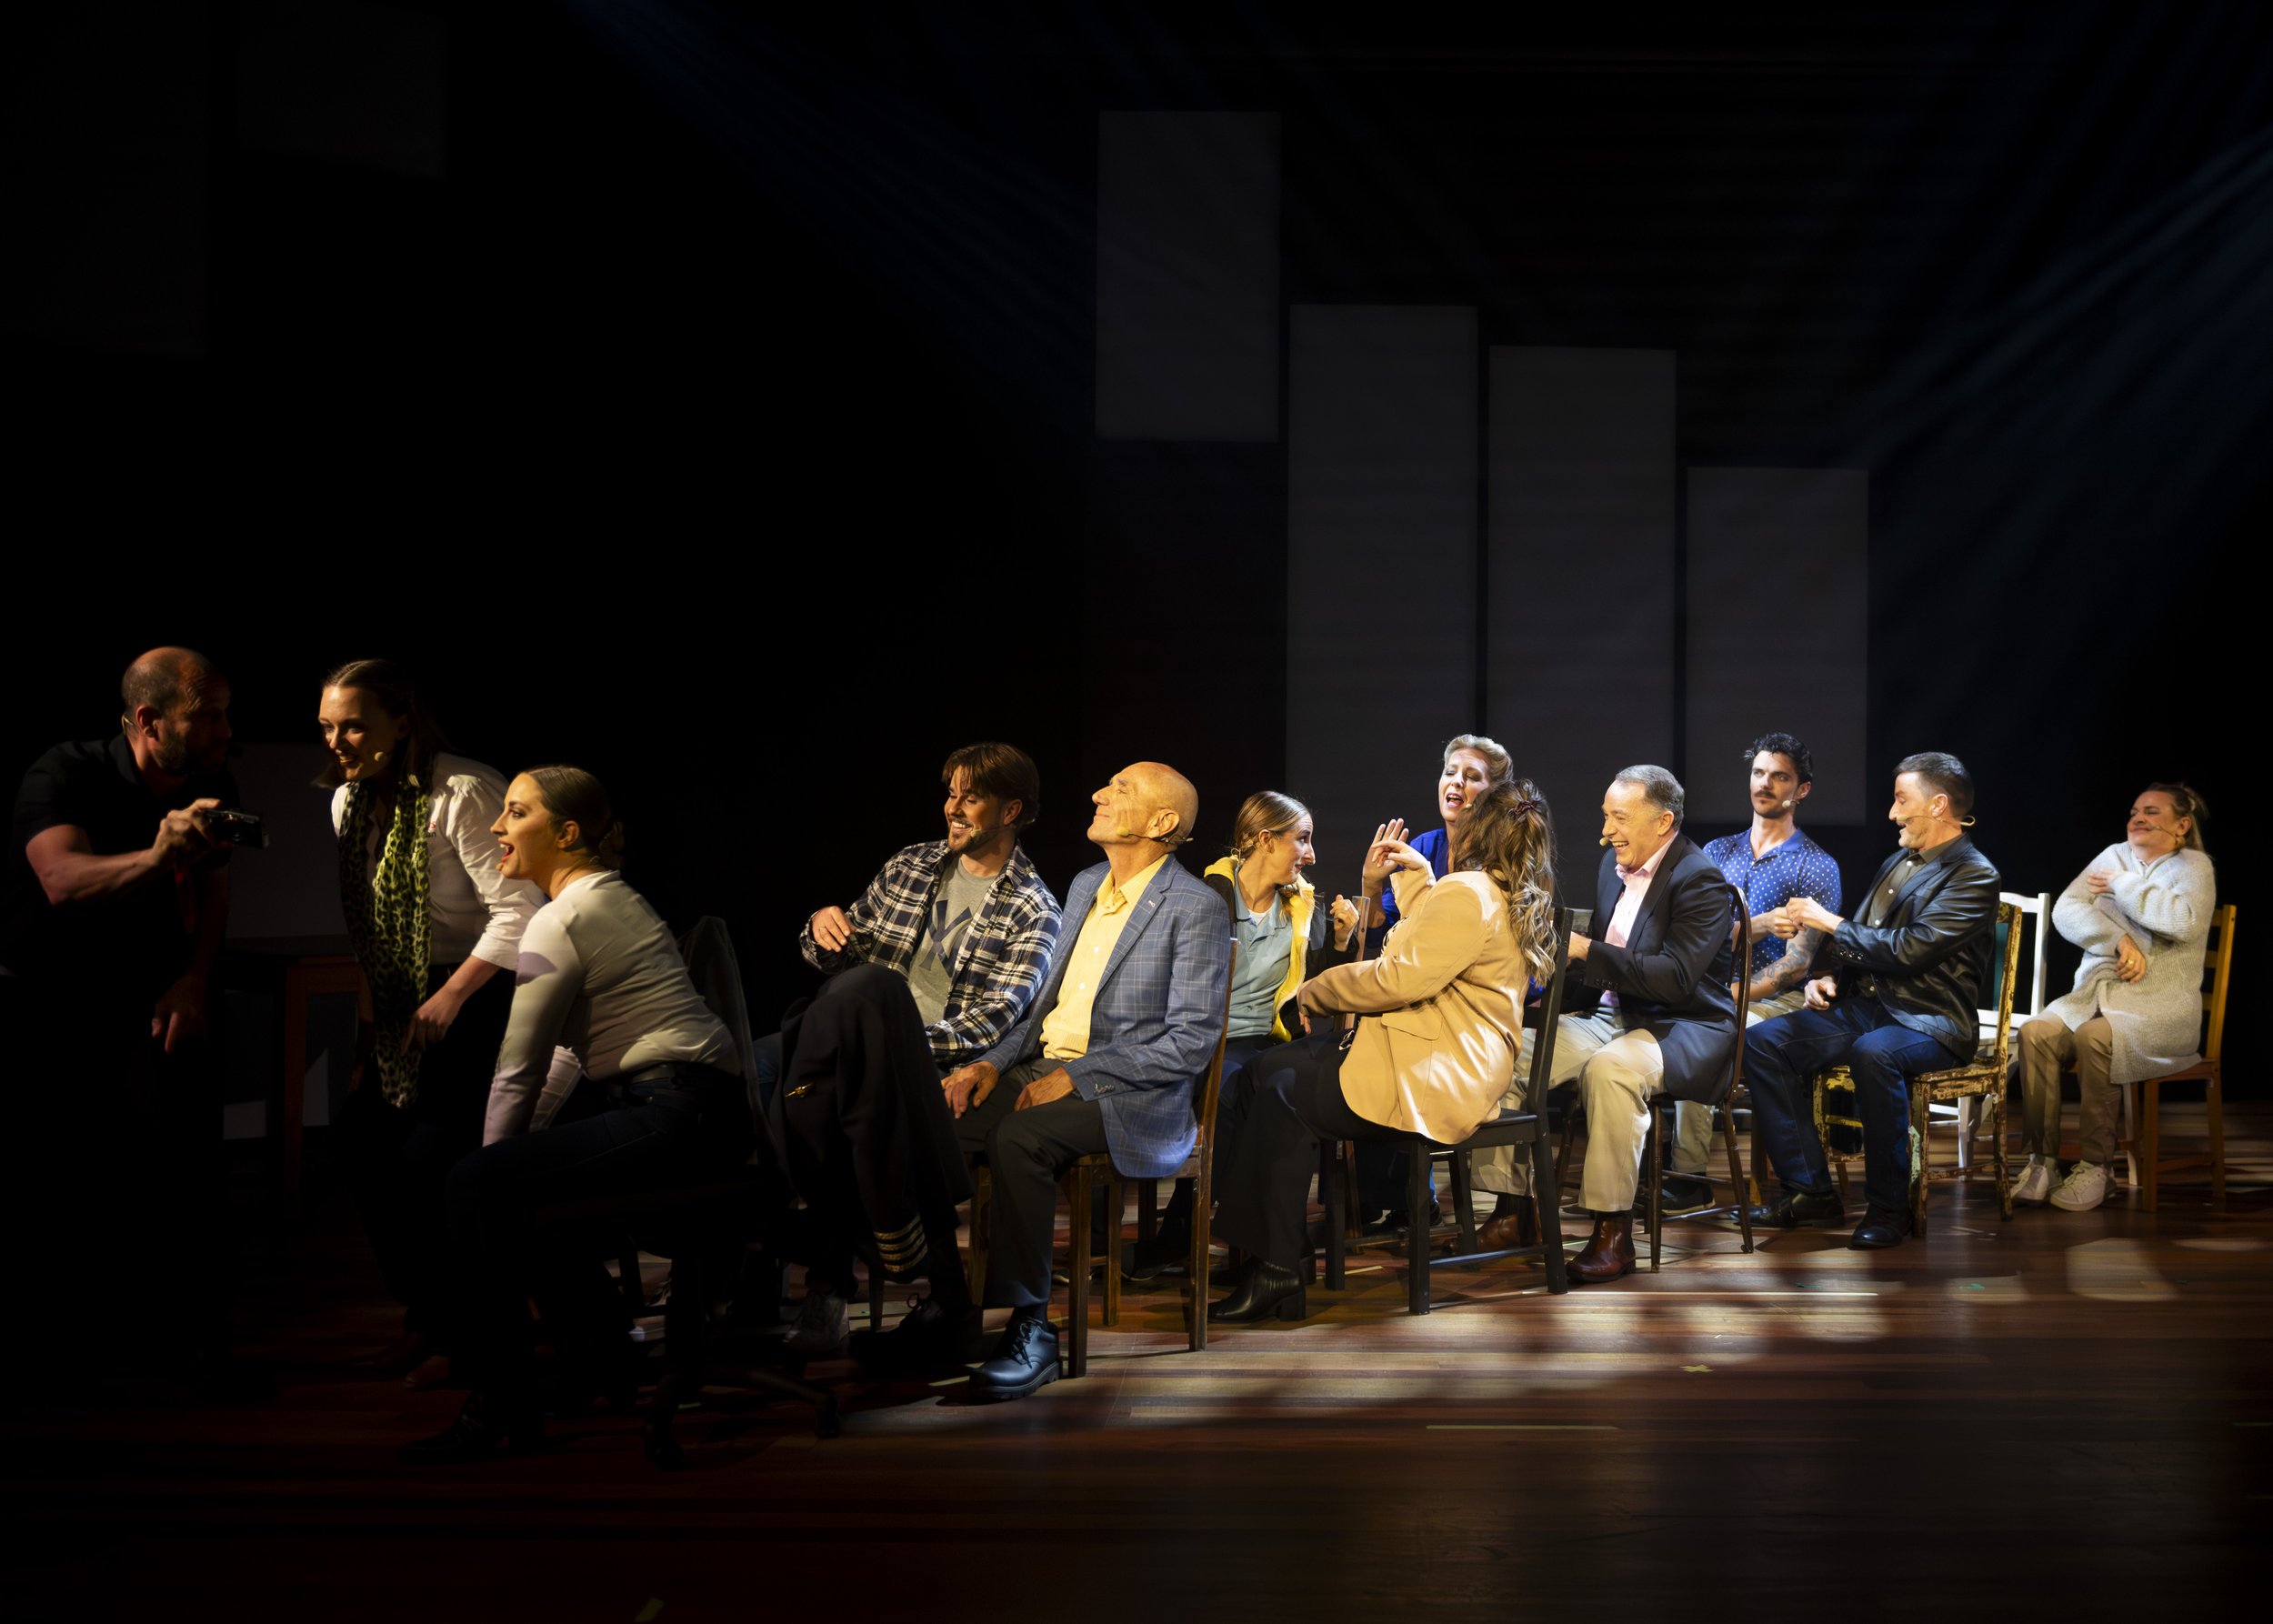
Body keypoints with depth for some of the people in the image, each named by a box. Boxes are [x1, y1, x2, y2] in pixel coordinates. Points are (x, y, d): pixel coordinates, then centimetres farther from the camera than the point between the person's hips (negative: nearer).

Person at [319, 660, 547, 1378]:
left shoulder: (463, 792, -20)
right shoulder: (348, 802, 6)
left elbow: (519, 912, -22)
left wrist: (448, 999, -21)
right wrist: (381, 1017, 10)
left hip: (489, 990, -8)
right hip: (412, 999, 8)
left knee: (429, 1156, -15)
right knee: (363, 1140, -1)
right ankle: (426, 1316, 16)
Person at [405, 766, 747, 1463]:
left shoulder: (561, 921, -10)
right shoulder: (610, 899, 20)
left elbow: (518, 1072, -8)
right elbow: (576, 1050, 22)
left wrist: (495, 1161, 5)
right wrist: (514, 1152, 17)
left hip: (680, 1117, -11)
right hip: (698, 1112, 11)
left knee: (479, 1185, -15)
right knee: (519, 1184, 22)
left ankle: (498, 1405, -11)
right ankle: (607, 1368, 29)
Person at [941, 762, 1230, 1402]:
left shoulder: (1196, 909, -7)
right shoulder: (1084, 887, 18)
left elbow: (1191, 1042, -13)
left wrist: (1078, 1076, -17)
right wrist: (994, 1061, 4)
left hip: (1129, 1098, -7)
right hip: (1043, 1068, 7)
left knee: (1019, 1138, -35)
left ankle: (1030, 1328, -25)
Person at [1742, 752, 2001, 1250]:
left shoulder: (1973, 876, -8)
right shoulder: (1896, 865, 19)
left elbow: (1907, 950, -19)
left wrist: (1830, 924, -12)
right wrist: (1830, 978, 6)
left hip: (1928, 1023, -8)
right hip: (1863, 1007, 8)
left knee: (1873, 1053, -40)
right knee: (1762, 1040, -11)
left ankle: (1889, 1206, -25)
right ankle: (1810, 1191, -8)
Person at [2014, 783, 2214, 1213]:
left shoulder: (2192, 865, 3)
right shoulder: (2114, 856, 17)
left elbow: (2185, 921, -19)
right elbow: (2064, 911, 3)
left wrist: (2122, 886, -7)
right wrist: (2120, 941, -12)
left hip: (2160, 1006, -5)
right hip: (2095, 994, 5)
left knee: (2095, 1036, -35)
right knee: (2036, 1033, -25)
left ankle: (2095, 1167, -25)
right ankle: (2042, 1159, -21)